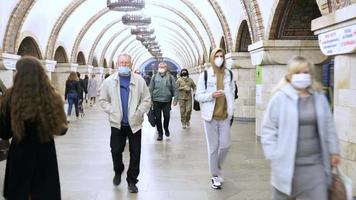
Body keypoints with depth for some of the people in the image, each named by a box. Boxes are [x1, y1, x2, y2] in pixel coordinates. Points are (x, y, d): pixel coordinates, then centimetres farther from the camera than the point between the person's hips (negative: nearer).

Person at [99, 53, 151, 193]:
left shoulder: (139, 81, 0)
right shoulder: (109, 81, 2)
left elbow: (146, 100, 0)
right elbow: (103, 100, 5)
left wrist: (137, 113, -11)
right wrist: (112, 112, -7)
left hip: (134, 123, 0)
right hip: (117, 123, 1)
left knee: (135, 154, 4)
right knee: (115, 151, 6)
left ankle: (132, 181, 18)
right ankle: (118, 172, 35)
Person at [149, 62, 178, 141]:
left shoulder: (170, 77, 3)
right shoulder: (154, 77, 5)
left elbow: (174, 89, 1)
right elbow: (151, 89, 6)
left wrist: (175, 98, -7)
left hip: (167, 101, -1)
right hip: (156, 101, 1)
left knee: (167, 116, -2)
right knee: (158, 117, 4)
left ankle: (166, 129, 28)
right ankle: (160, 133, 17)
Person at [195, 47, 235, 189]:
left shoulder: (228, 74, 6)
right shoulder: (205, 75, -4)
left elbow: (232, 93, 15)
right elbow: (198, 96, -3)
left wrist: (231, 110, 5)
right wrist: (211, 95, -19)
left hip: (225, 116, 3)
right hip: (211, 116, -3)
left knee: (225, 145, 4)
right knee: (213, 146, 4)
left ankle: (217, 167, 33)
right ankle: (215, 175, 17)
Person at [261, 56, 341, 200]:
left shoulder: (319, 98, 5)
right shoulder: (280, 98, -9)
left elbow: (328, 127, 13)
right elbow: (268, 129, -6)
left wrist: (333, 151, 12)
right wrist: (273, 156, -10)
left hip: (315, 163, 3)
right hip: (286, 163, -3)